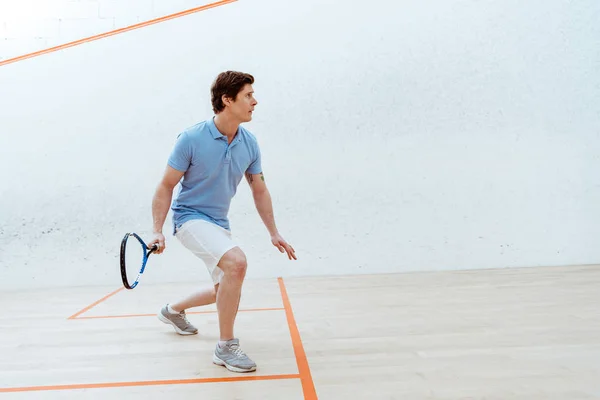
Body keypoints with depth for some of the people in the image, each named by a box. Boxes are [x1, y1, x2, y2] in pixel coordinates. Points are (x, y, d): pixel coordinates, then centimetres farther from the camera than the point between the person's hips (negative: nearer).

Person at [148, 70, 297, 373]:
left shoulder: (249, 143, -4)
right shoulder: (191, 138, -19)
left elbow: (259, 191, 7)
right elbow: (166, 187, -12)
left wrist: (274, 233, 6)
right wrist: (157, 232, -19)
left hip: (219, 223, 7)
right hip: (190, 216, -7)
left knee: (225, 289, 17)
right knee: (236, 262, -30)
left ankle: (173, 310, 45)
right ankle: (226, 346, -14)